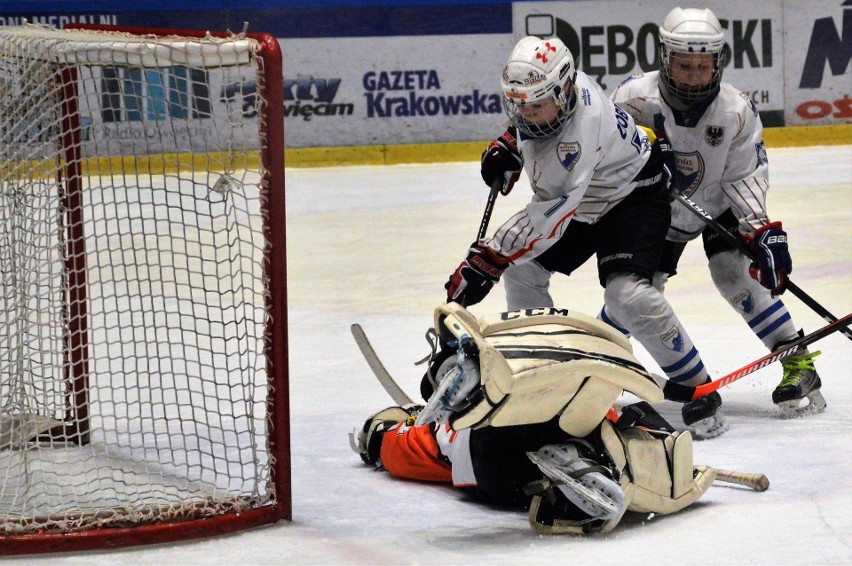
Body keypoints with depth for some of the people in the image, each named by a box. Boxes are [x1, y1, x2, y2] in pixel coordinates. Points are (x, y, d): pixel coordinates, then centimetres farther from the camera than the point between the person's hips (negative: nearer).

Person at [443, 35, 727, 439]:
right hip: (580, 198, 10)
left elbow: (552, 214, -41)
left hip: (634, 195, -10)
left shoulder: (580, 129, -39)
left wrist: (488, 261, -41)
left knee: (627, 294, -27)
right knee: (521, 267, 5)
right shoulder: (544, 87, -14)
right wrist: (508, 144, 3)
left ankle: (700, 390, -14)